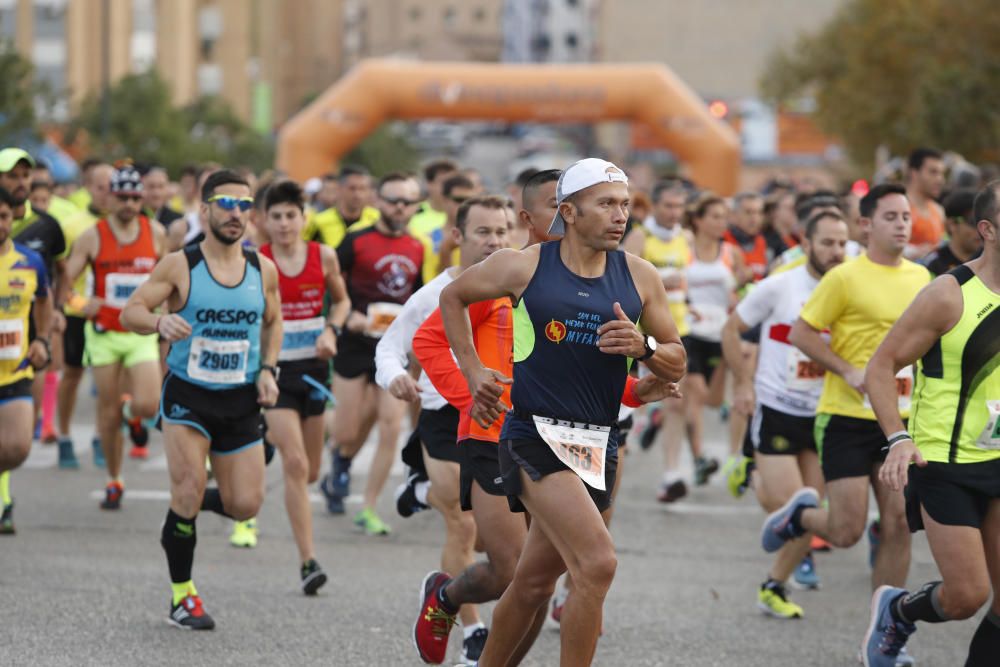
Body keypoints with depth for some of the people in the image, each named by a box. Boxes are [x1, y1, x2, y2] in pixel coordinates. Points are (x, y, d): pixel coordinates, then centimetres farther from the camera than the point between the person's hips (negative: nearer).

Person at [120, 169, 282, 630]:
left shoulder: (263, 270, 3)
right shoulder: (180, 266, -8)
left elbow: (272, 322, 19)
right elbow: (130, 312, -8)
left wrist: (268, 370, 3)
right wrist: (160, 322, -30)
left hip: (241, 401, 3)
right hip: (187, 394, -3)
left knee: (245, 506, -2)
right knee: (189, 491, -12)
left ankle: (183, 513, 31)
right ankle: (182, 595, 5)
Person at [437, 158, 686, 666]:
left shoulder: (639, 278, 6)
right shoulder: (524, 267, -2)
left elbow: (676, 365, 12)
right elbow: (452, 297, 15)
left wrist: (643, 347, -9)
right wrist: (472, 372, 8)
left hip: (598, 446, 5)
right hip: (535, 435, -5)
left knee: (535, 583, 14)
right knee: (598, 564, -22)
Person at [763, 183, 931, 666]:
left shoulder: (920, 277, 7)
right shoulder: (845, 278, -12)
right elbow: (801, 333, -9)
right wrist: (849, 371, -17)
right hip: (846, 417, -5)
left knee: (898, 524, -1)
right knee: (847, 532, -7)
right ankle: (800, 514, 28)